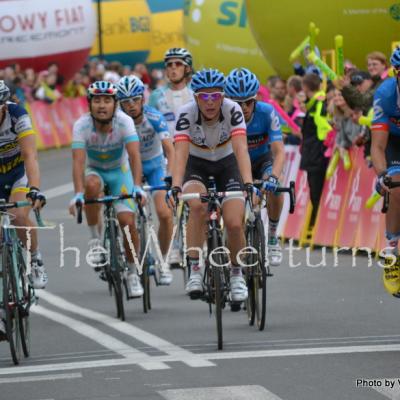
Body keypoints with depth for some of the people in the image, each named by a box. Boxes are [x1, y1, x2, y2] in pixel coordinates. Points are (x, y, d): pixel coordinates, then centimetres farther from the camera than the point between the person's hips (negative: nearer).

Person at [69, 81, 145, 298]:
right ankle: (95, 241, -19)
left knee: (128, 222, -16)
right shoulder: (82, 125, -25)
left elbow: (134, 156, -35)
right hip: (94, 170, 0)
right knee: (91, 185, -36)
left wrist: (137, 187, -50)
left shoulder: (124, 122, -25)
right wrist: (78, 194, -48)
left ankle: (132, 273, 6)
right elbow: (78, 161, -34)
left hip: (120, 171, 0)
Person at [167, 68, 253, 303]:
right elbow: (180, 153, -36)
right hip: (197, 165, 0)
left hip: (227, 164, 0)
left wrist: (248, 184, -51)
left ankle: (237, 274, 12)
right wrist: (176, 188, -51)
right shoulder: (186, 114, -27)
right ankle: (195, 271, -24)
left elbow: (241, 149, -37)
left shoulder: (232, 110, -26)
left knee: (234, 223, -15)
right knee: (197, 206, -32)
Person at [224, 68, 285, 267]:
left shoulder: (267, 113, -27)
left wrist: (274, 176, -51)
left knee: (274, 189, -32)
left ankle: (272, 239, -11)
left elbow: (279, 151, -32)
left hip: (263, 160, -1)